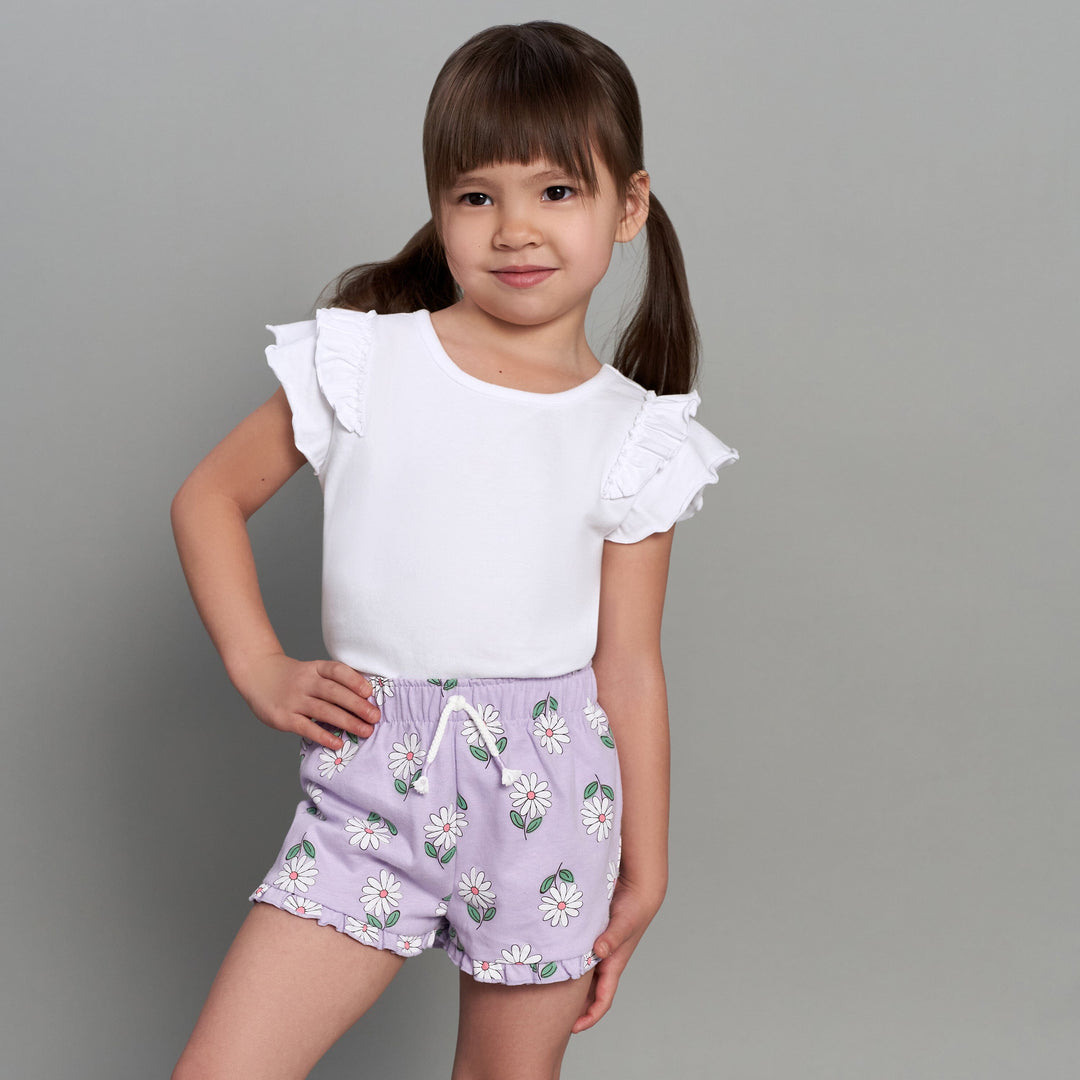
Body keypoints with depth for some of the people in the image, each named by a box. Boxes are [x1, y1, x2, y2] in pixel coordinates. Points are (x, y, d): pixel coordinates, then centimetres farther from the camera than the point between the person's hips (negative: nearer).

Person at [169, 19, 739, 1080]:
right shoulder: (361, 363, -1)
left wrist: (645, 868, 6)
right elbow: (208, 498, 9)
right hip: (370, 783, 0)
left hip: (546, 797, 0)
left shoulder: (634, 436, 0)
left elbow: (628, 665, 3)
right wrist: (260, 669, 0)